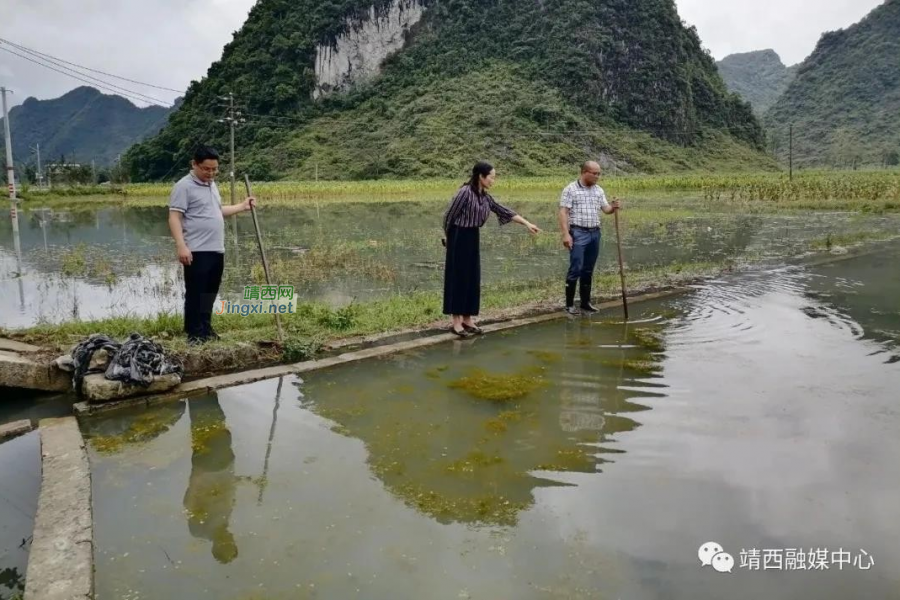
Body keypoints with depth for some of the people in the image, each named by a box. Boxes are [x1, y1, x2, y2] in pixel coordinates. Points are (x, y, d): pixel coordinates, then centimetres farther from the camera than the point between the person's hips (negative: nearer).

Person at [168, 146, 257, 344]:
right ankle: (194, 333, 4)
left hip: (216, 250, 8)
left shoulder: (212, 184, 16)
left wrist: (242, 206, 22)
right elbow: (174, 218, -16)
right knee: (195, 293, -3)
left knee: (210, 292, 14)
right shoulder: (184, 186, -11)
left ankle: (205, 329, 25)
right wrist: (181, 246, -24)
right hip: (197, 251, -8)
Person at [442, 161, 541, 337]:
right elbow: (449, 216, -11)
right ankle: (456, 322, 3)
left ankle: (467, 319, 18)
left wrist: (527, 224, 8)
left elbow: (504, 211, 11)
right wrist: (447, 237, 1)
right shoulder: (465, 192, -17)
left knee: (472, 279, 9)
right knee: (458, 279, -3)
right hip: (459, 238, -8)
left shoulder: (484, 196, 9)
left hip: (473, 239, 8)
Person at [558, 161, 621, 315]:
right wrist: (565, 234, -18)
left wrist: (614, 207, -13)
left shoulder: (599, 190, 12)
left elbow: (606, 209, 11)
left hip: (595, 233, 6)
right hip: (578, 233, -6)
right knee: (576, 269, -9)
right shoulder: (570, 189, -5)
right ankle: (569, 304, -1)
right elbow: (563, 212, -10)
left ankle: (585, 303, 17)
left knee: (588, 270, 10)